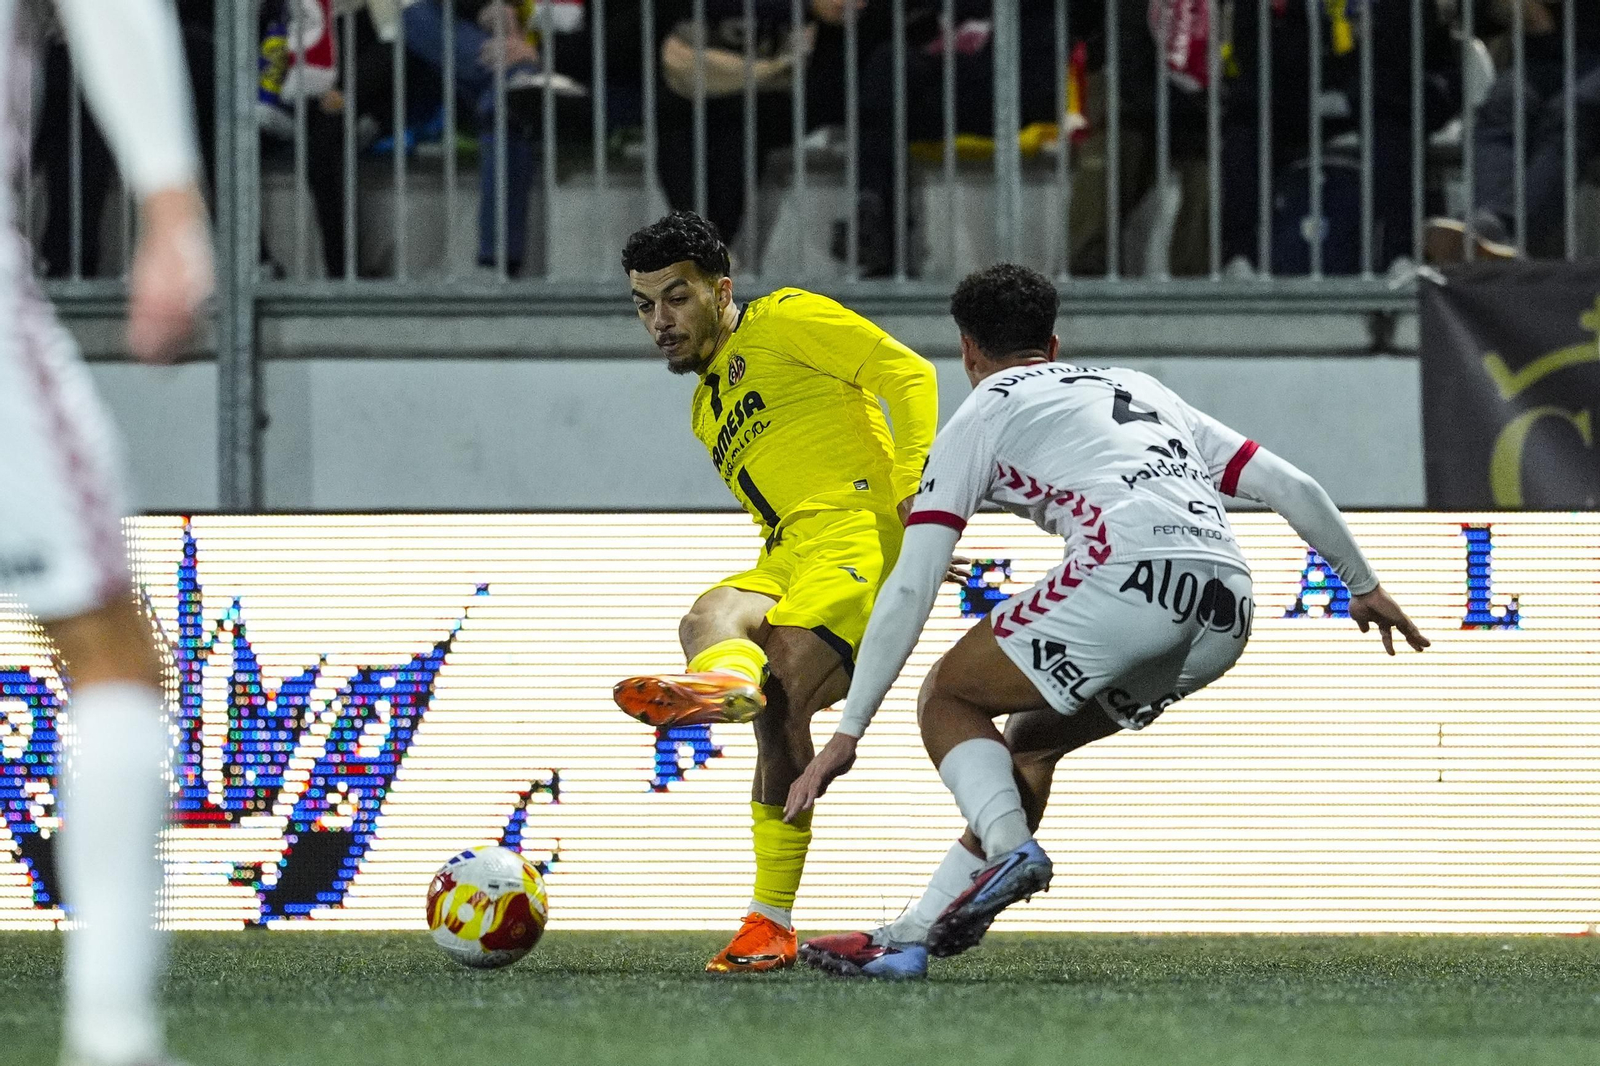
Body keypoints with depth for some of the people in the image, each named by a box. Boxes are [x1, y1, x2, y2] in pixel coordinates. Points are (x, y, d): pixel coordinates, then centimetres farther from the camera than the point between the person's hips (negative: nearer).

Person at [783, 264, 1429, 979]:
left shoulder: (982, 416, 17)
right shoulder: (1137, 389, 34)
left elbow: (910, 590, 10)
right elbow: (1291, 486, 28)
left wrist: (847, 734, 10)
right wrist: (1362, 584, 42)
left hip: (1130, 572, -6)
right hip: (1227, 612, 6)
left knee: (947, 699, 14)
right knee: (1030, 740, 24)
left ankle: (1009, 849, -14)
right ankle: (912, 937, 16)